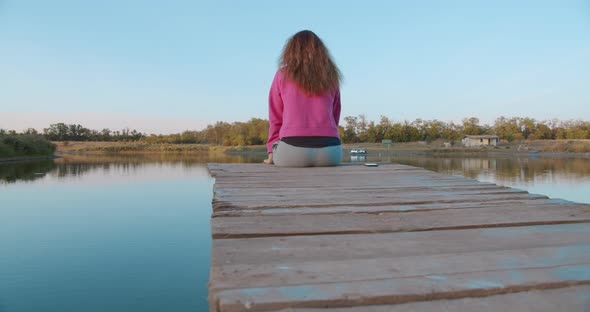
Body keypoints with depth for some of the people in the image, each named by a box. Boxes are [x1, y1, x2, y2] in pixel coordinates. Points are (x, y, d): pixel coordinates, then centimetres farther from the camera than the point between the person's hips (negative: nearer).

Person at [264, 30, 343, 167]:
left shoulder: (283, 75, 10)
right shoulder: (331, 76, 17)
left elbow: (275, 117, 12)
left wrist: (272, 152, 18)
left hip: (292, 149, -2)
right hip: (330, 150, 2)